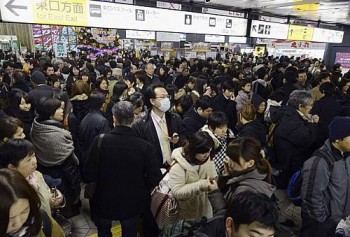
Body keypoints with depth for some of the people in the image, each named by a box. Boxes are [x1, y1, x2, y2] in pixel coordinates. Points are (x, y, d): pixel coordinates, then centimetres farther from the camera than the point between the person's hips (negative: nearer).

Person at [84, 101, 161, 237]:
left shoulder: (100, 141, -21)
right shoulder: (144, 146, -20)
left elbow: (89, 175, -15)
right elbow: (154, 179, -16)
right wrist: (138, 186, 5)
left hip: (104, 201, 0)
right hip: (131, 202, 0)